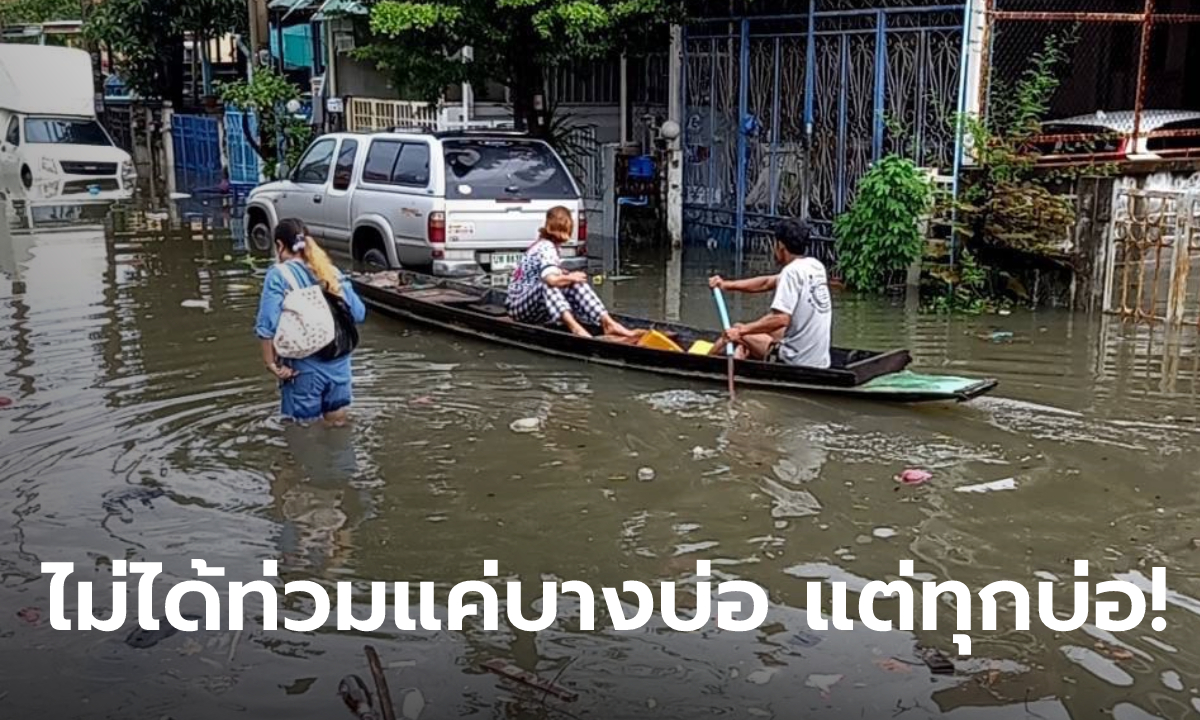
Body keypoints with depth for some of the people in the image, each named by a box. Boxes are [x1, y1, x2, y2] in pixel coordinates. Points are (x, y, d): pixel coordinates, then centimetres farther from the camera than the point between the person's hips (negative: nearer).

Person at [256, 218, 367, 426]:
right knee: (337, 425, 20)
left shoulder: (279, 275, -6)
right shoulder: (332, 272, 9)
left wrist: (271, 363, -9)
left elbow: (268, 326, -15)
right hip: (339, 361, 5)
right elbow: (359, 313, 9)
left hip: (304, 366, -5)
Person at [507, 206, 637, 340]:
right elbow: (551, 280, -36)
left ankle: (608, 322, -24)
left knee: (577, 284, -9)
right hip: (519, 305, -9)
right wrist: (570, 278, -18)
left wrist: (567, 277, 3)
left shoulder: (545, 245, 12)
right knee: (547, 285, -38)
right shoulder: (546, 248, -19)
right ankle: (575, 327, -56)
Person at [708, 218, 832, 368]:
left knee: (736, 334, 9)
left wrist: (741, 330, -18)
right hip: (819, 360, 8)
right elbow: (768, 283, 18)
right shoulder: (816, 266, 9)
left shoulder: (792, 271, -16)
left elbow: (781, 319, -26)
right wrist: (727, 285, 20)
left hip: (795, 360, -8)